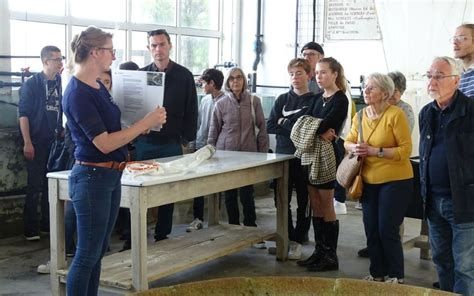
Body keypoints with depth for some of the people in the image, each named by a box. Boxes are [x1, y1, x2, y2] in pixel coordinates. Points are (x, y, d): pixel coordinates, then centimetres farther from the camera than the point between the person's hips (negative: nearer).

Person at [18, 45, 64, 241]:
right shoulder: (32, 84, -5)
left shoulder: (61, 83, 7)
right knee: (35, 186, -2)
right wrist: (27, 143, -14)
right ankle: (30, 230, 7)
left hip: (55, 141, 5)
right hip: (37, 142, -5)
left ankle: (48, 225, 22)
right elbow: (23, 114, -8)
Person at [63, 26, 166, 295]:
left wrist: (140, 127, 6)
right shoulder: (78, 93, -17)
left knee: (98, 252, 15)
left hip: (111, 177, 9)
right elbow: (104, 143, -22)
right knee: (87, 255, -1)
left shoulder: (99, 87, 10)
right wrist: (146, 123, -19)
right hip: (92, 178, -9)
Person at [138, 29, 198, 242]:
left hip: (171, 143, -1)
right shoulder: (141, 74, 7)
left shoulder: (183, 76, 2)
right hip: (144, 142, 1)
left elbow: (191, 110, 3)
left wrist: (186, 138, -3)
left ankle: (162, 236, 16)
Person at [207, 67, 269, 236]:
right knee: (229, 195, 8)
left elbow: (262, 128, 2)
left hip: (248, 154, -1)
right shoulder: (221, 104, 2)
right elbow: (213, 132, 7)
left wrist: (263, 153, 0)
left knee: (246, 194, -3)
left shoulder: (254, 101, -1)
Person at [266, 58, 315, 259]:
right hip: (282, 156, 3)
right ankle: (286, 237, 20)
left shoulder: (314, 101, 0)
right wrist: (293, 126, -10)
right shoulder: (282, 99, 10)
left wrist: (283, 123, -6)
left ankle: (298, 240, 13)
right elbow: (270, 126, 1)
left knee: (304, 201, 4)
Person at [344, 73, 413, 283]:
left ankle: (396, 276, 16)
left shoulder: (395, 114, -15)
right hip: (369, 181, 6)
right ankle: (377, 273, 26)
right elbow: (348, 141, 13)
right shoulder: (360, 116, 3)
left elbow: (405, 149, -17)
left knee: (387, 231, -2)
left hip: (395, 181, -6)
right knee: (371, 231, 10)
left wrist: (374, 151, -23)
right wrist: (355, 148, -10)